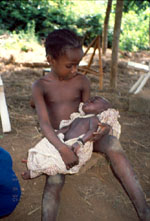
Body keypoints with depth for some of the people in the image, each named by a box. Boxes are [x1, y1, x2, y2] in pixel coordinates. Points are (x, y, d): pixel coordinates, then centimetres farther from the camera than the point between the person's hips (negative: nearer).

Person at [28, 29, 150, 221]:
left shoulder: (82, 81, -2)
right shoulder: (40, 86, -8)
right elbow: (44, 123, -18)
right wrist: (62, 148, -34)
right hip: (57, 140, 0)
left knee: (113, 144, -29)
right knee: (54, 182, -25)